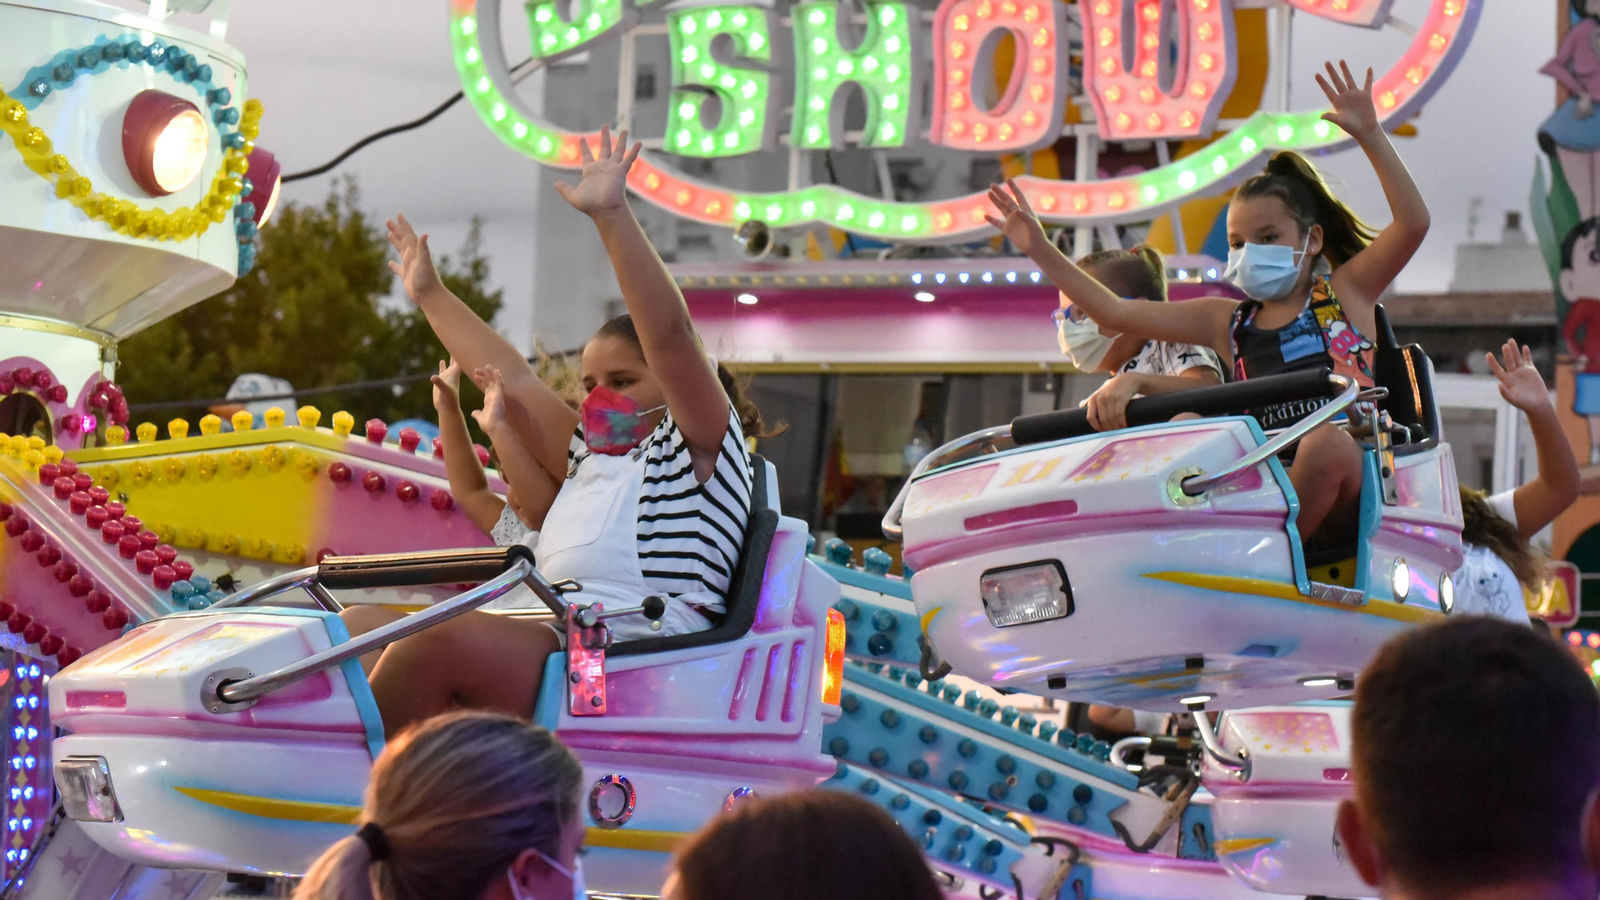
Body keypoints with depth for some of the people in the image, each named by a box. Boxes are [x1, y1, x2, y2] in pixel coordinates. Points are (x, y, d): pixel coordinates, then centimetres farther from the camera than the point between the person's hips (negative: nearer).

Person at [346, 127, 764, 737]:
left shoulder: (698, 448, 7)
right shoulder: (590, 459, 32)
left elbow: (669, 333, -8)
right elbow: (511, 377, 37)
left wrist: (613, 215, -14)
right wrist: (431, 296, 41)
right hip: (548, 643, 9)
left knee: (438, 639, -32)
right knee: (354, 629, -3)